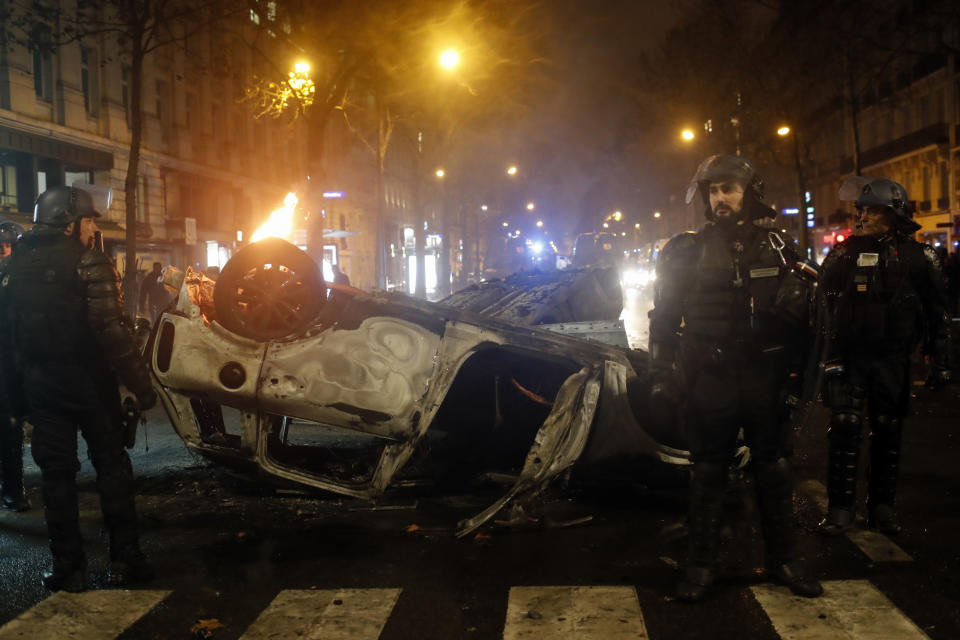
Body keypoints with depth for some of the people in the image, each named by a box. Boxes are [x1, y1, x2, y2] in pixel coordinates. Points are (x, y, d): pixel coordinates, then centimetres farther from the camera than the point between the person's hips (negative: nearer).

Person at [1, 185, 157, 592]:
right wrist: (140, 383, -17)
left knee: (56, 473, 9)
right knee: (112, 466, 7)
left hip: (40, 384, 4)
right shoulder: (88, 264, -11)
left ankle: (67, 567, 11)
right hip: (88, 382, -4)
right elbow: (110, 330, -19)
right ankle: (124, 558, 9)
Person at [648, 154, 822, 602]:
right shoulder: (687, 251, 2)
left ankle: (783, 560, 22)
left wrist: (796, 373, 3)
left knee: (774, 471, 9)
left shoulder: (777, 247, 6)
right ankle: (701, 564, 15)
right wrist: (662, 377, -3)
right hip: (710, 380, -1)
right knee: (708, 473, 5)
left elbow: (801, 317, 9)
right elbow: (663, 318, 4)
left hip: (766, 377, 1)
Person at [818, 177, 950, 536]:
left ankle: (882, 505, 18)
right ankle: (841, 507, 0)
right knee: (844, 428, -6)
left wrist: (939, 360, -1)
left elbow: (936, 312, 3)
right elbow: (826, 309, 6)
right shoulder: (842, 254, 5)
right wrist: (831, 355, 0)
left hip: (892, 359, 0)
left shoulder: (915, 256, 0)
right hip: (849, 357, 0)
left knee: (888, 433, 7)